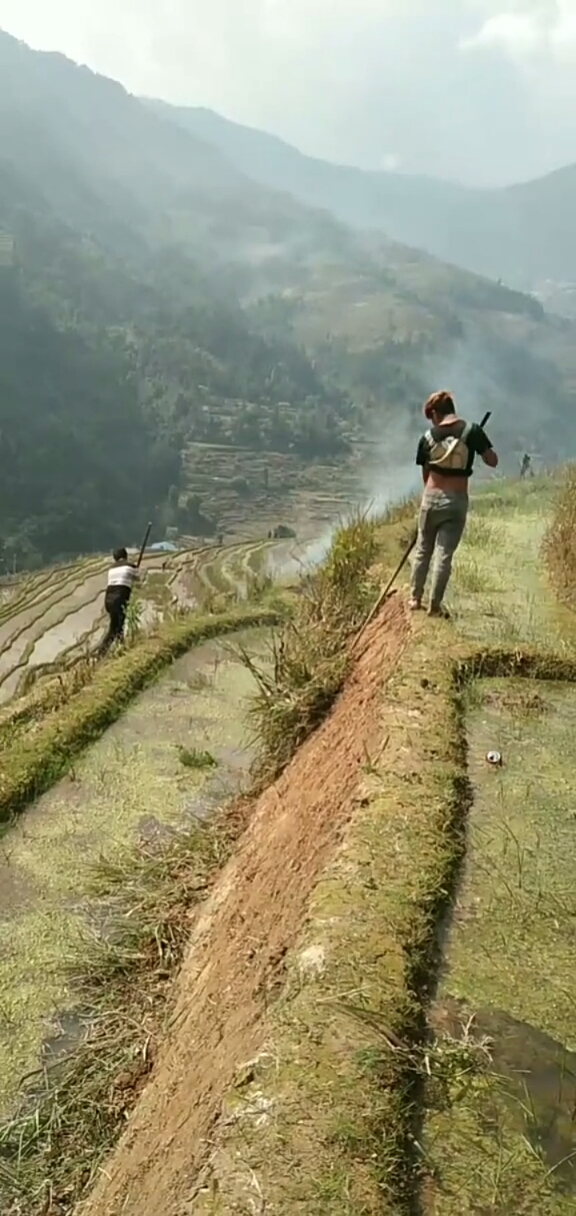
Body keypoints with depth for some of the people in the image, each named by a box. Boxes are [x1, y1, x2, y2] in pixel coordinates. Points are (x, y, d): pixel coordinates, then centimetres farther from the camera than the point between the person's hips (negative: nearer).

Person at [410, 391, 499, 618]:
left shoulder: (428, 437, -1)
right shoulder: (472, 430, -6)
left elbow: (425, 473, 7)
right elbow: (493, 462, -3)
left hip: (431, 497, 2)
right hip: (457, 500, -2)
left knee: (423, 550, 17)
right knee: (444, 554, 2)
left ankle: (415, 598, 27)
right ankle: (435, 606, 8)